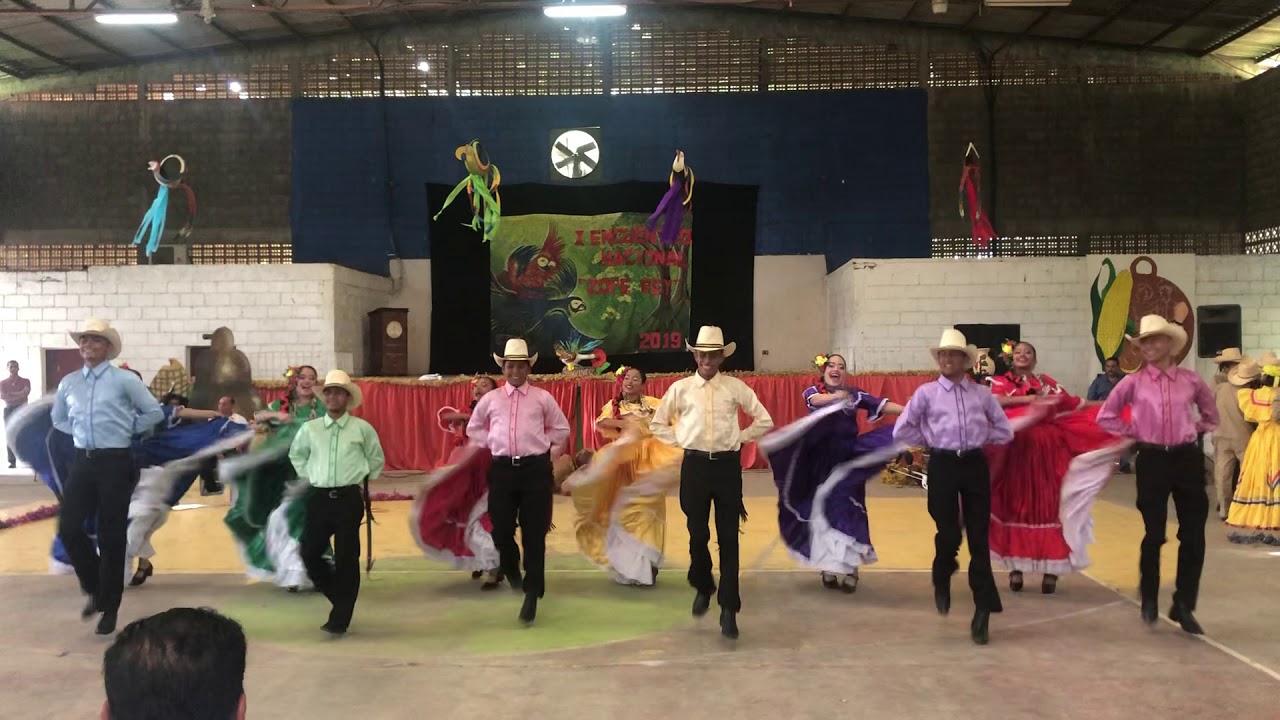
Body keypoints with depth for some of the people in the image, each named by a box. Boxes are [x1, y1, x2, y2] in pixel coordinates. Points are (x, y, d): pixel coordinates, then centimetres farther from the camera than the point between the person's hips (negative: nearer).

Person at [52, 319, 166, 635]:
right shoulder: (68, 383, 8)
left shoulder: (125, 380, -6)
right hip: (83, 461, 4)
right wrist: (81, 431, 10)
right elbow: (58, 419, 24)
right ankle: (95, 589, 20)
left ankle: (109, 607, 14)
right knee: (69, 528, -4)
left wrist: (127, 429, 0)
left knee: (111, 537, 1)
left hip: (115, 462, -4)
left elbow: (155, 412, 0)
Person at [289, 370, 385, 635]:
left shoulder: (362, 428, 1)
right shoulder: (309, 429, 6)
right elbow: (296, 455, 24)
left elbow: (377, 459, 15)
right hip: (319, 498, 3)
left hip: (349, 498, -3)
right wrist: (309, 476, 13)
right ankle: (340, 597, 25)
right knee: (309, 554, 1)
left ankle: (340, 619, 8)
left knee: (346, 559, -2)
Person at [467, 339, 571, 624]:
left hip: (536, 468, -2)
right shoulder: (490, 399, 9)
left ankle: (532, 595, 6)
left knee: (534, 534, -2)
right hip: (502, 469, 2)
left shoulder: (542, 397, 4)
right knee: (501, 528, 2)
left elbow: (561, 429, 13)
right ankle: (511, 569, 35)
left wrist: (545, 449, 4)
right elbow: (473, 428, 21)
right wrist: (491, 445, 9)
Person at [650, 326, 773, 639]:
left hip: (727, 465, -1)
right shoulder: (680, 388, 3)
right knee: (698, 534, 6)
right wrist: (680, 442, 3)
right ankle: (702, 588, 33)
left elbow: (764, 420, 9)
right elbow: (657, 424, 13)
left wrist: (739, 438, 2)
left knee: (728, 538, 0)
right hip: (694, 465, 1)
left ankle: (729, 609, 5)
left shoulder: (736, 387, 1)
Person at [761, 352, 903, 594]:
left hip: (848, 462, 1)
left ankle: (850, 569, 6)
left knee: (849, 512, -2)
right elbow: (816, 400, -24)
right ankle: (828, 569, 16)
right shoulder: (813, 391, 1)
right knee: (822, 512, 4)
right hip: (821, 461, -1)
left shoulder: (854, 394, 6)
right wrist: (837, 396, -45)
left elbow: (882, 405, -4)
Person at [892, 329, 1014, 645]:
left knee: (979, 539, 1)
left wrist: (979, 438, 5)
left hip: (975, 466, 1)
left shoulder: (982, 394, 7)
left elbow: (1005, 431, 13)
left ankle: (983, 612, 6)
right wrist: (930, 440, 2)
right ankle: (942, 582, 33)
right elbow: (901, 431, 2)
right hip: (943, 466, -1)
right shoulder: (926, 393, 1)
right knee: (949, 535, 0)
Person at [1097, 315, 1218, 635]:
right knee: (1154, 535, 4)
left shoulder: (1190, 380, 3)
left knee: (1193, 535, 2)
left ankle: (1183, 605, 15)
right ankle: (1149, 601, 21)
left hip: (1187, 458, 2)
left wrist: (1193, 430, 6)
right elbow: (1105, 416, 5)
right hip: (1152, 460, -2)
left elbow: (1211, 415, 19)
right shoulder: (1133, 382, -1)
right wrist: (1134, 432, -1)